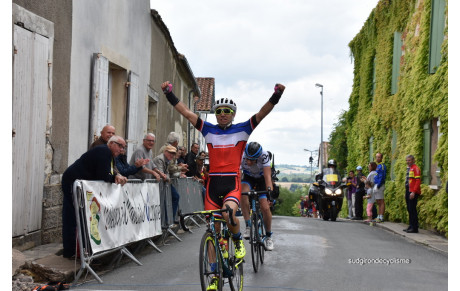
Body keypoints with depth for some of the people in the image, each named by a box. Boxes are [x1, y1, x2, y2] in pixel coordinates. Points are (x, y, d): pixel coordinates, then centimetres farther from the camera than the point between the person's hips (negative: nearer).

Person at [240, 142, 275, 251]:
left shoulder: (264, 155, -36)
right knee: (243, 193, -33)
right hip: (248, 177, 1)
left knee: (265, 208, -14)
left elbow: (267, 175, -42)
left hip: (261, 178, -1)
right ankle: (248, 226, -21)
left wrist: (269, 189, -58)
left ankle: (268, 236, 8)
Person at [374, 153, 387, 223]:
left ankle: (381, 217, -9)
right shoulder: (377, 166, 18)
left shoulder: (382, 166, -11)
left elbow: (382, 177, -18)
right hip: (376, 185, 10)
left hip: (379, 185, -10)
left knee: (381, 202, -8)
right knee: (378, 202, 13)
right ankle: (379, 216, 18)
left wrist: (378, 186, -21)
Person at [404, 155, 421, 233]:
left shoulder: (415, 168, -11)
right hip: (408, 191, 9)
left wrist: (413, 192, -21)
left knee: (412, 210, -8)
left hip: (413, 192, -9)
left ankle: (415, 228, -5)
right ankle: (411, 226, 19)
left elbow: (418, 181, -17)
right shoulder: (409, 168, 17)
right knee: (409, 209, 12)